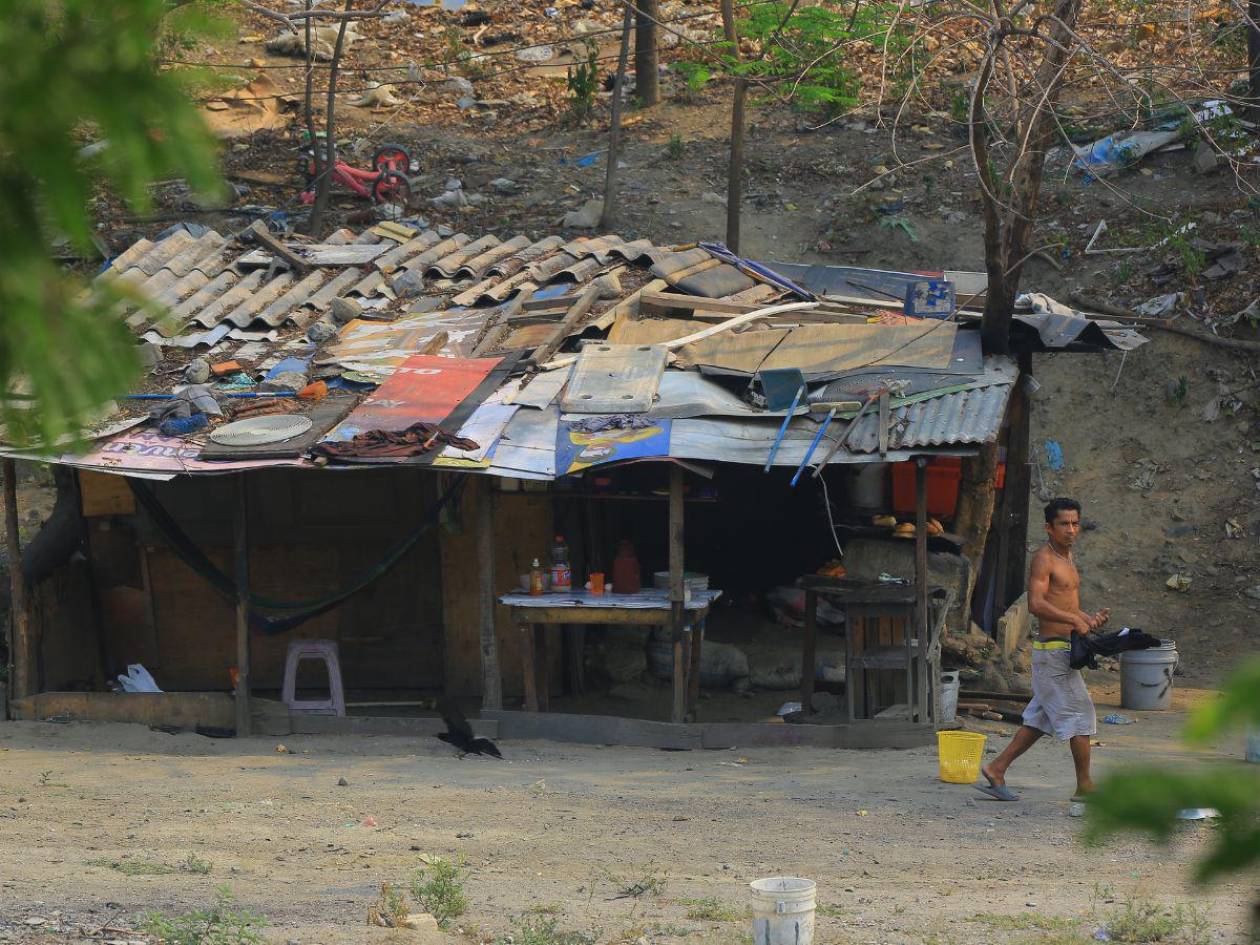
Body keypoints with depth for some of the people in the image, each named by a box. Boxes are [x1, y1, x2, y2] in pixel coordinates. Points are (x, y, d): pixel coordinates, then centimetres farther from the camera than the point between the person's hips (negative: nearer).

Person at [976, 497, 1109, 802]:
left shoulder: (1066, 558, 18)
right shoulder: (1044, 558, -12)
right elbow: (1036, 604, -25)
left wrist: (1089, 619, 9)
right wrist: (1076, 620, -25)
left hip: (1064, 650, 10)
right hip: (1053, 649, -10)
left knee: (1040, 718, 12)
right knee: (1080, 712, -5)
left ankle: (996, 770, 15)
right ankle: (1084, 786, 2)